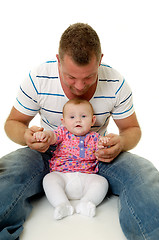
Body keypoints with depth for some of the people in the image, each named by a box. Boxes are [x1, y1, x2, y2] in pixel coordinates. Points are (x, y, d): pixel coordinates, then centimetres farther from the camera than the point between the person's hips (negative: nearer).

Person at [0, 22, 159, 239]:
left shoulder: (116, 84, -14)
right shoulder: (38, 79, -16)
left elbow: (132, 128, 0)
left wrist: (121, 143, -26)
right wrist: (26, 136, -28)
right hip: (47, 152, 0)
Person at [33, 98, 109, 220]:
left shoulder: (94, 137, 8)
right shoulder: (63, 133, 7)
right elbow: (52, 135, -13)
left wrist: (103, 145, -21)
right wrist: (44, 134, -38)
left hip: (86, 177, 1)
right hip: (61, 174, 0)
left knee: (102, 182, -21)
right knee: (49, 179, -27)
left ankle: (85, 203, -23)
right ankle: (63, 205, -27)